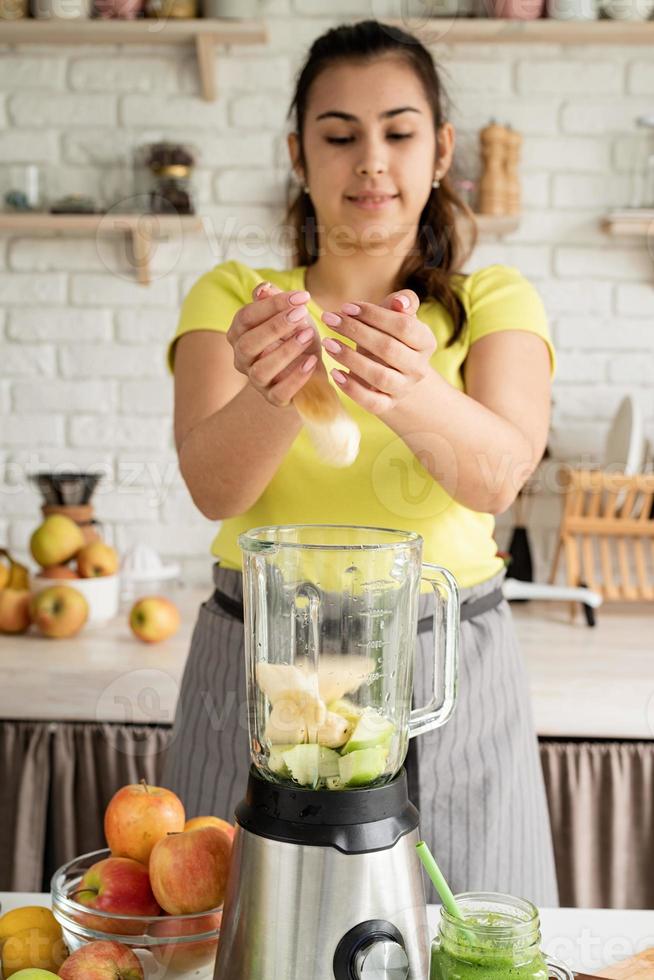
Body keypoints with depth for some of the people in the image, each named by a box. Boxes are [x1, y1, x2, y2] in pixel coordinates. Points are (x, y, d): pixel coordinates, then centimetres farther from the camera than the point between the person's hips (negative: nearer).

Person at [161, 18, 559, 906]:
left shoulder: (497, 303, 1)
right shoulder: (232, 297, 1)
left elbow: (498, 474, -19)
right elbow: (212, 487, -16)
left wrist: (414, 395, -41)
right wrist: (273, 396, -38)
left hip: (450, 676, 1)